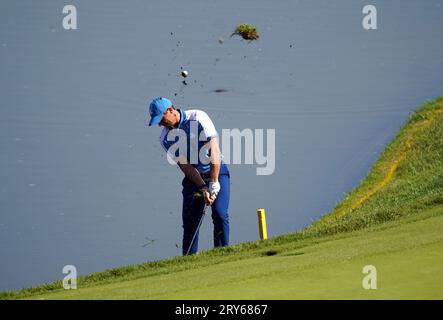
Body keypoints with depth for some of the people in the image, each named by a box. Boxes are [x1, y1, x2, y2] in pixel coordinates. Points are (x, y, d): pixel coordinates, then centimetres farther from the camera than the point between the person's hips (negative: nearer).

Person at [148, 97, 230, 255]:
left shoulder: (198, 118, -17)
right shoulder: (165, 138, -4)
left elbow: (214, 149, -22)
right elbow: (185, 165, -9)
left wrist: (214, 183, -26)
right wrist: (203, 188, -22)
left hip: (217, 171, -3)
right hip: (193, 177, 3)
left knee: (220, 214, -17)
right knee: (190, 221, -4)